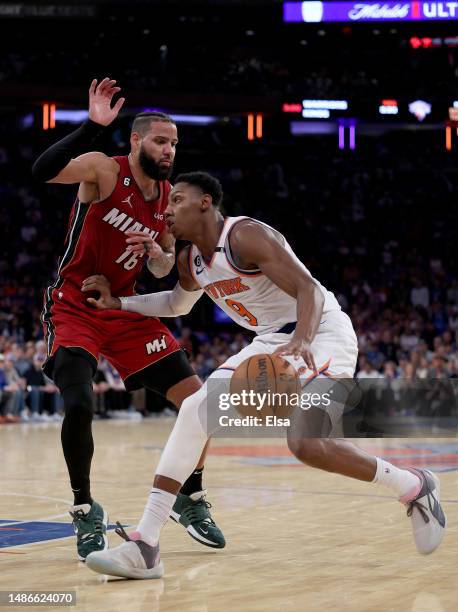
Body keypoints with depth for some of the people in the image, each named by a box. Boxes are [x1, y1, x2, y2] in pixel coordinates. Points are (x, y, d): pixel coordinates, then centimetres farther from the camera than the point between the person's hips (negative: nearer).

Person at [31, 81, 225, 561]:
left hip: (125, 310, 6)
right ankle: (85, 510, -3)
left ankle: (190, 499, 20)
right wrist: (93, 126, -40)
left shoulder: (168, 197, 3)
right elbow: (42, 172, -33)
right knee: (79, 405, -26)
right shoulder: (104, 170, -14)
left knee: (197, 398, -1)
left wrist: (156, 253, -11)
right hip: (73, 307, -6)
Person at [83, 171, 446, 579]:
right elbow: (178, 304, 29)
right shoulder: (190, 260, 6)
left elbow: (309, 290, -29)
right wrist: (117, 303, 15)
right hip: (273, 342, 9)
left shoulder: (246, 236, -21)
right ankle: (144, 547, -7)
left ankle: (415, 488, 0)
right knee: (197, 410, -6)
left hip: (321, 335, -9)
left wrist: (301, 341, -47)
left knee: (305, 442, -25)